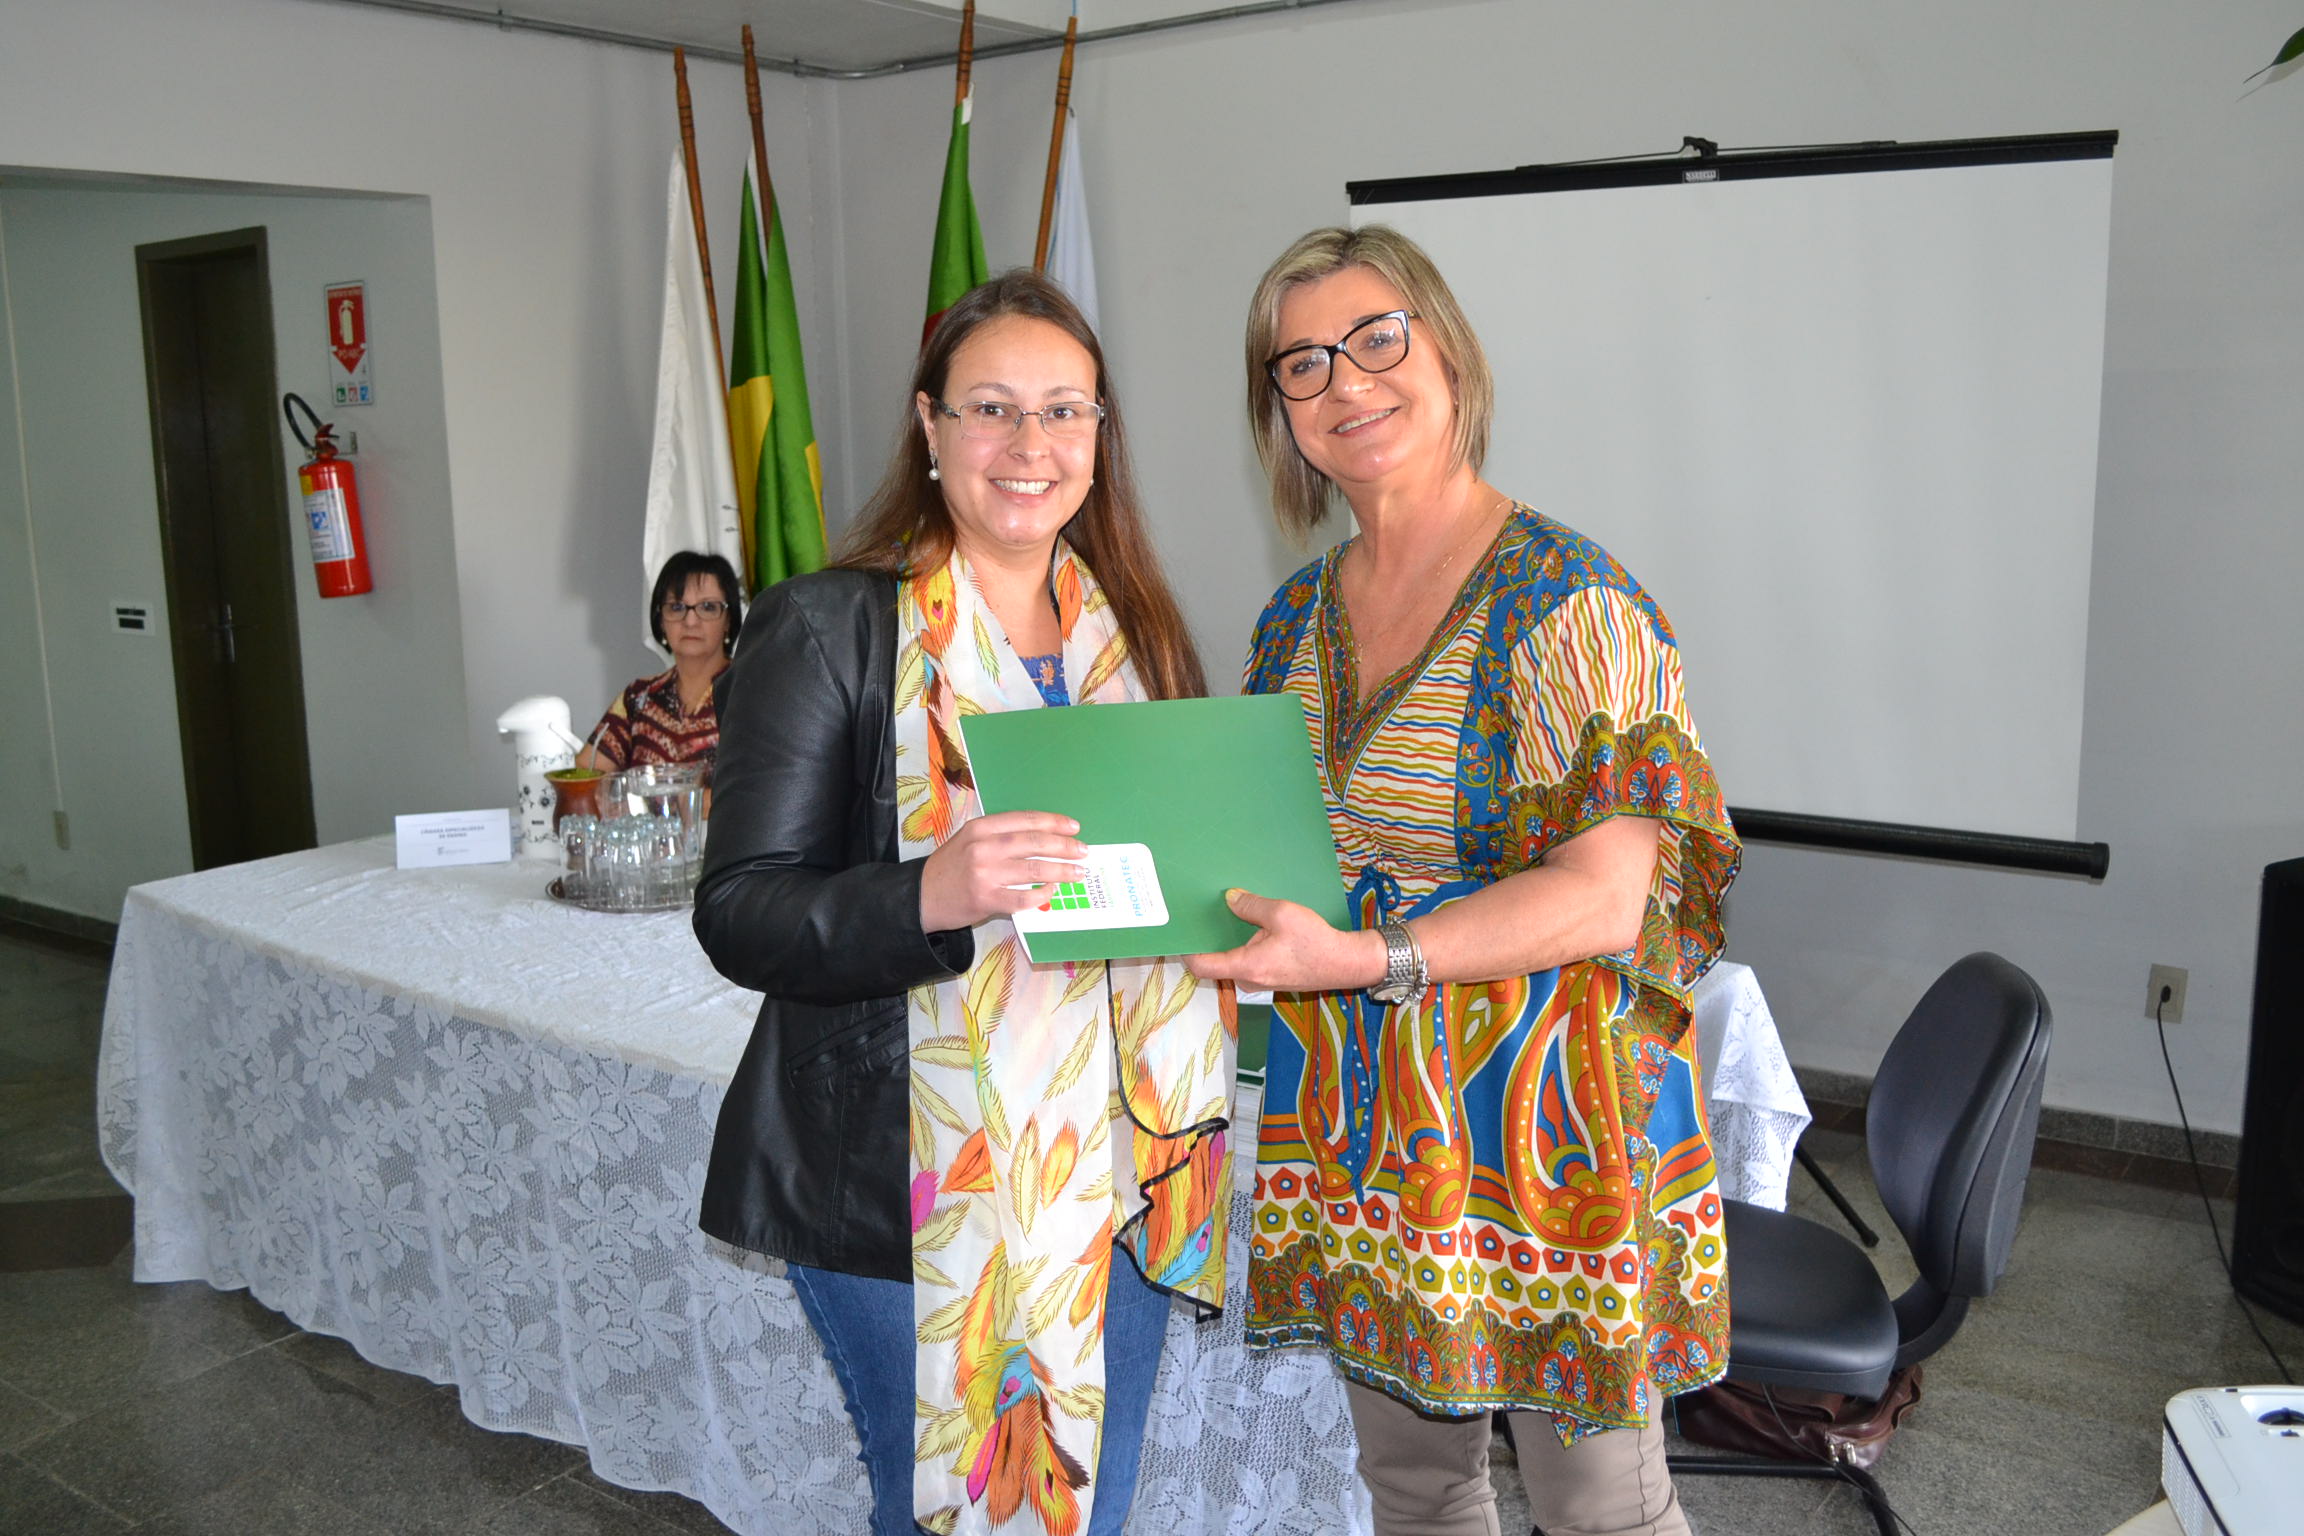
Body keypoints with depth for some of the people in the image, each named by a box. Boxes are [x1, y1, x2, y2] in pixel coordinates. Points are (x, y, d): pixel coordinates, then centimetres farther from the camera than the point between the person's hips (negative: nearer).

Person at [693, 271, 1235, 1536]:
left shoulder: (1136, 633, 9)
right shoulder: (828, 628, -8)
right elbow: (738, 917, -13)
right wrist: (931, 895, -30)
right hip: (913, 1183, -5)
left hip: (1121, 1170, 6)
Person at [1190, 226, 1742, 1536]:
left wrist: (1365, 958, -30)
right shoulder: (1296, 616, 7)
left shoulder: (1571, 597, -14)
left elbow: (1608, 895, -20)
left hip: (1545, 1126, -6)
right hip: (1356, 1128, 6)